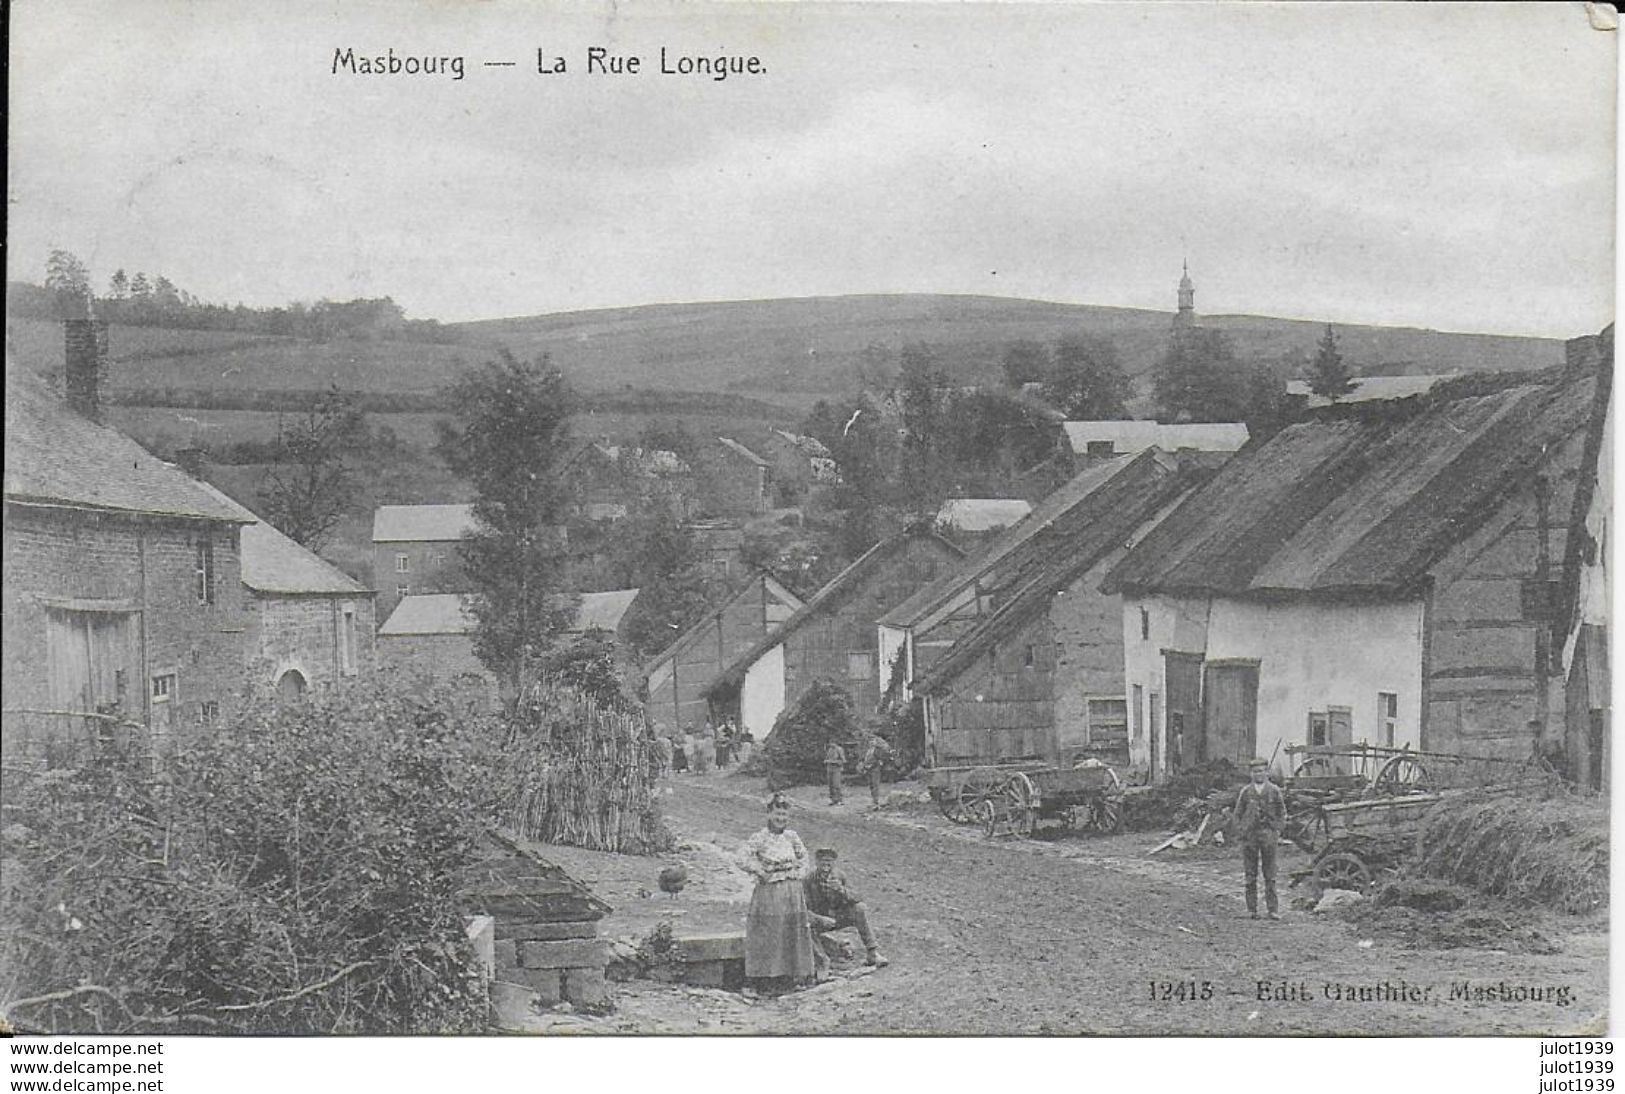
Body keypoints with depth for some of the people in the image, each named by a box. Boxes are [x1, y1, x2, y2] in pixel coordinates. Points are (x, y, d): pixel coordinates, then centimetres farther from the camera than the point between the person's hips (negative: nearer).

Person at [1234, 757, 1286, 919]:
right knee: (1250, 875, 3)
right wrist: (1241, 831, 0)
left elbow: (1282, 813, 9)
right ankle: (1252, 909, 7)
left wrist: (1276, 831, -1)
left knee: (1270, 875, -1)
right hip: (1249, 835, 1)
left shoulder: (1274, 791, 4)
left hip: (1268, 835, -1)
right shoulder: (1245, 792, 6)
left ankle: (1273, 909, 1)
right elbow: (1238, 814, 11)